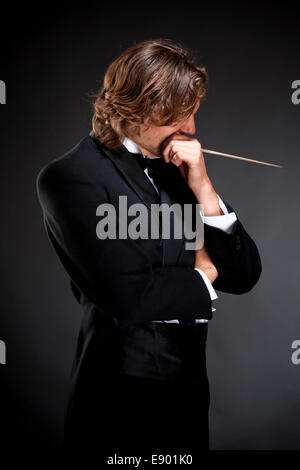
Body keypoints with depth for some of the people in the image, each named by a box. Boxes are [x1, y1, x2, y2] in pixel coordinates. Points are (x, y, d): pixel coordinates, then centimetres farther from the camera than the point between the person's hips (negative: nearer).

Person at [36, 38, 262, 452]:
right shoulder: (69, 177, -14)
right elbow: (124, 297, -23)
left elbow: (244, 276, 1)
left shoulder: (182, 167, 4)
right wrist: (202, 274, -6)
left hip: (190, 392, 6)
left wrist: (203, 189, -11)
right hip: (119, 402, -6)